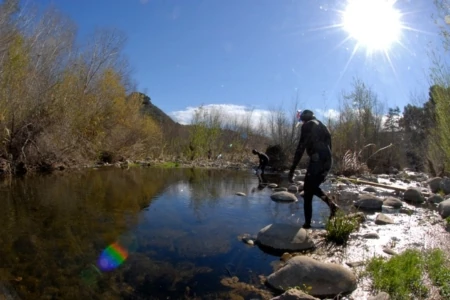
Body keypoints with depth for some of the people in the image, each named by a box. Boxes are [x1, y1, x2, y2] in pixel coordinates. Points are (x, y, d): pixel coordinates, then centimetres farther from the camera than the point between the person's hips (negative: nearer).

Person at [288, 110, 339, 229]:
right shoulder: (322, 126, 23)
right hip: (328, 161, 8)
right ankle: (331, 204, 8)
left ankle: (307, 224, 7)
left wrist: (292, 170, -11)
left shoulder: (307, 126, -1)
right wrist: (325, 172, 29)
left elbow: (300, 148, -10)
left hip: (317, 161, -8)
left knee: (308, 194, 3)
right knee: (314, 187, 27)